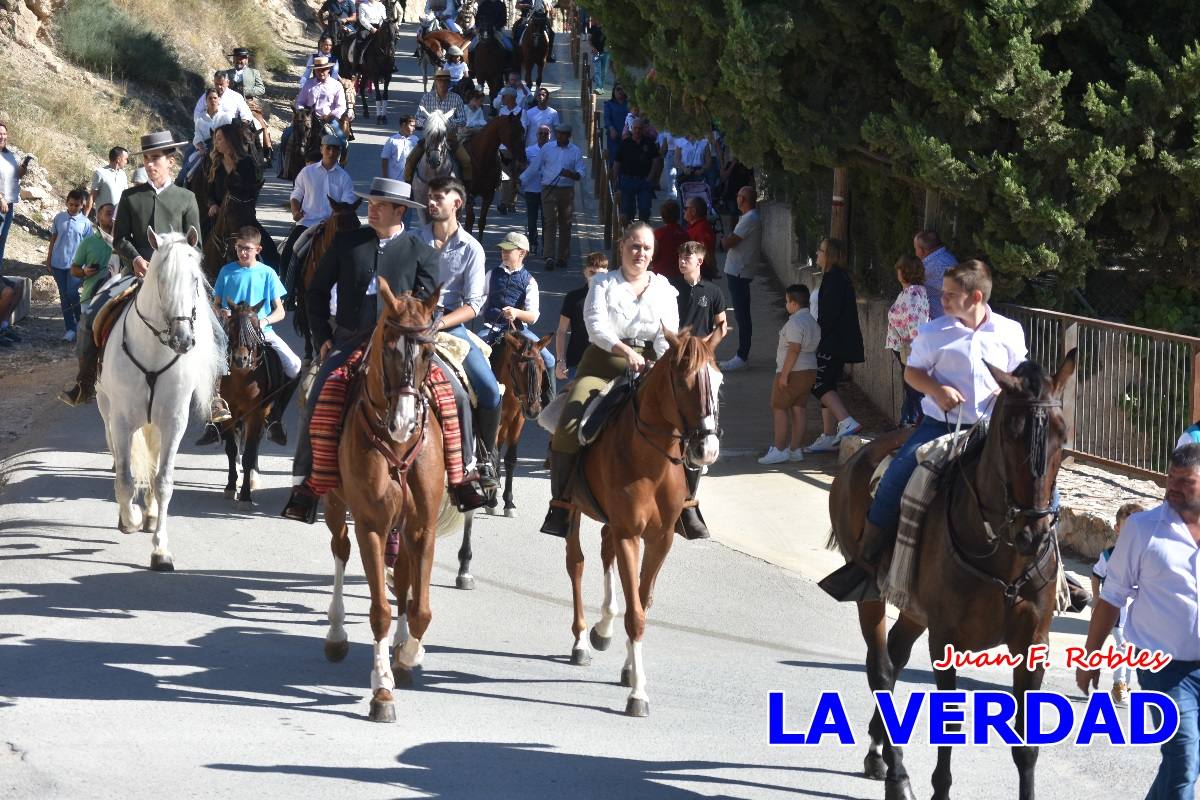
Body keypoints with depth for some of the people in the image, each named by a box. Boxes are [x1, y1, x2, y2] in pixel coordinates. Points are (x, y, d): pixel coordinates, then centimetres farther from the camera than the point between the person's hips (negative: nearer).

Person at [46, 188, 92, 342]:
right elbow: (53, 239, 11)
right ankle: (70, 328, 9)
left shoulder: (85, 222, -1)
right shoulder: (59, 218, 4)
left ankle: (81, 322, 9)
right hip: (58, 262, 3)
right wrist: (48, 259, 9)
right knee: (64, 295, 4)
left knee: (72, 293, -15)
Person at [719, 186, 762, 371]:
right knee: (742, 314, 16)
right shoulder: (750, 218, 15)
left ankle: (742, 357, -6)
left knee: (742, 315, -8)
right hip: (739, 271, 11)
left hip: (739, 272, -11)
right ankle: (742, 354, 23)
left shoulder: (749, 220, -18)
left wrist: (723, 240, 1)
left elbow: (729, 243, -18)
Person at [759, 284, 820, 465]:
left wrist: (784, 375, -22)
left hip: (793, 372, -9)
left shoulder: (795, 323, -19)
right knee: (799, 408, 10)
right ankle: (796, 449, 10)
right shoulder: (812, 322, 11)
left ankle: (779, 449, -5)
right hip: (810, 370, 9)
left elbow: (794, 350, -24)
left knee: (779, 408, -2)